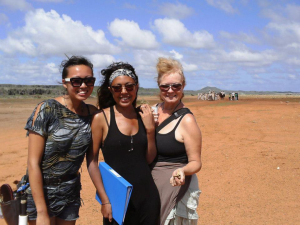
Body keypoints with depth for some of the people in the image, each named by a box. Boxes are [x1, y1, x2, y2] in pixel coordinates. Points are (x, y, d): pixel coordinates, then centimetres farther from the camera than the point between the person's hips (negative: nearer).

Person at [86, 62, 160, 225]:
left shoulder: (143, 116, 2)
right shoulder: (101, 118, -9)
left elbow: (149, 159, 5)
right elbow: (91, 161, -7)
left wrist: (150, 129, -7)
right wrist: (105, 200, -9)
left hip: (148, 196, 4)